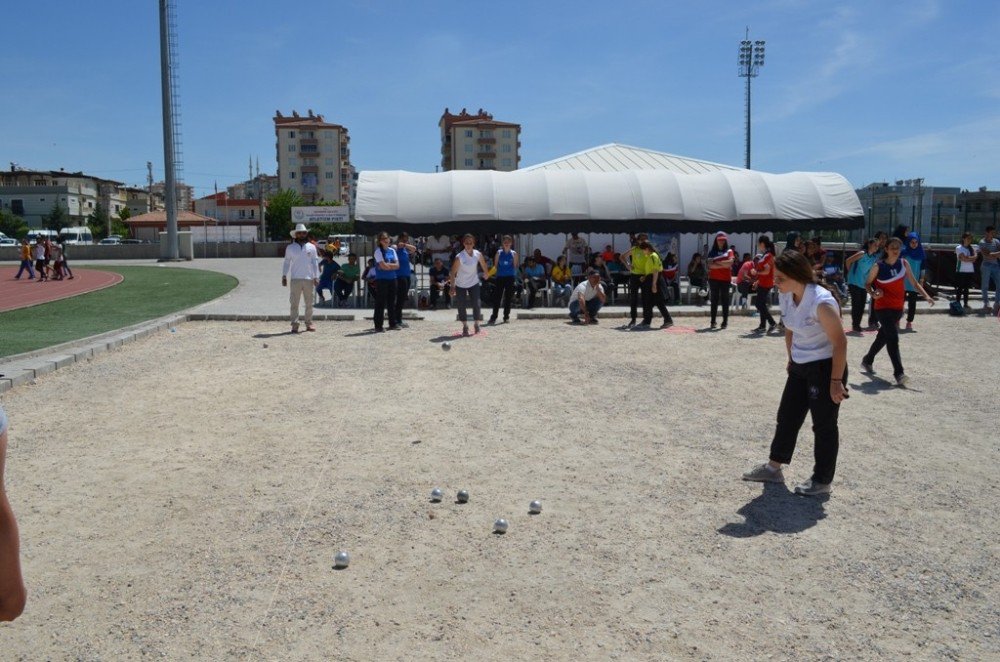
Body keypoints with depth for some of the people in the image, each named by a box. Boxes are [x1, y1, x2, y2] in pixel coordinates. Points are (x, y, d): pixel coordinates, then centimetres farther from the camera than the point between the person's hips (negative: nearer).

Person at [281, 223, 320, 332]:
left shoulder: (311, 247, 8)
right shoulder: (290, 248, 6)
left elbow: (314, 263, 8)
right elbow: (286, 263, 9)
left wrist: (316, 277, 1)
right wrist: (284, 276, 0)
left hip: (309, 279, 1)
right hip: (295, 279, -1)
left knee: (309, 303, 6)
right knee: (294, 303, -3)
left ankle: (309, 323, 14)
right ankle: (295, 325, 0)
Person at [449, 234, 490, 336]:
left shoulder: (478, 254, -12)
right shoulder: (459, 257, -22)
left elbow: (483, 264, 9)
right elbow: (453, 272, -17)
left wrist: (485, 273, 21)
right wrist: (452, 287, -18)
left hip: (474, 283, 2)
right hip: (460, 285, -2)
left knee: (476, 304, -4)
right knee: (462, 306, 0)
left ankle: (476, 324, 16)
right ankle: (465, 326, 14)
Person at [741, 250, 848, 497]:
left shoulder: (821, 302, -27)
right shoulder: (785, 297, -3)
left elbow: (840, 342, -22)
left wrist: (836, 381, -20)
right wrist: (791, 359, 18)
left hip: (825, 367, -8)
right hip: (800, 367, 8)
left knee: (824, 425, 4)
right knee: (787, 416, 16)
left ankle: (822, 481, 18)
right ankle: (773, 468, 30)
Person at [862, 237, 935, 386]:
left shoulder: (903, 264, 2)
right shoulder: (878, 266, -9)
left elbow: (914, 283, 4)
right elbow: (868, 283, 2)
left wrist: (926, 296, -10)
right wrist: (873, 293, -19)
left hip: (898, 308, 5)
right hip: (883, 308, -5)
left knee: (883, 337, 19)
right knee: (893, 338, -18)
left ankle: (867, 360, 41)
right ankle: (899, 373, -20)